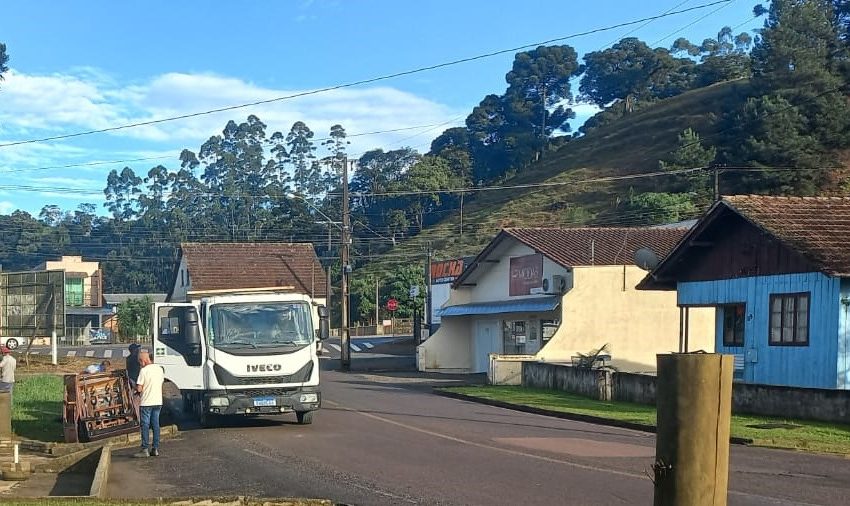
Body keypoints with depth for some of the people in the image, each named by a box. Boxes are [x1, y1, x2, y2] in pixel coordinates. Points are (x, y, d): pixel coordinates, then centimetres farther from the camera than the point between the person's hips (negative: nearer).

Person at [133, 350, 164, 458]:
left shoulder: (144, 370, -14)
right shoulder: (160, 369, 7)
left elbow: (139, 389, -16)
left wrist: (136, 388, 6)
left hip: (146, 403, -6)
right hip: (158, 401, 6)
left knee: (145, 426, 0)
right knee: (156, 425, 10)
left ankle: (145, 449, 0)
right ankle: (155, 448, 11)